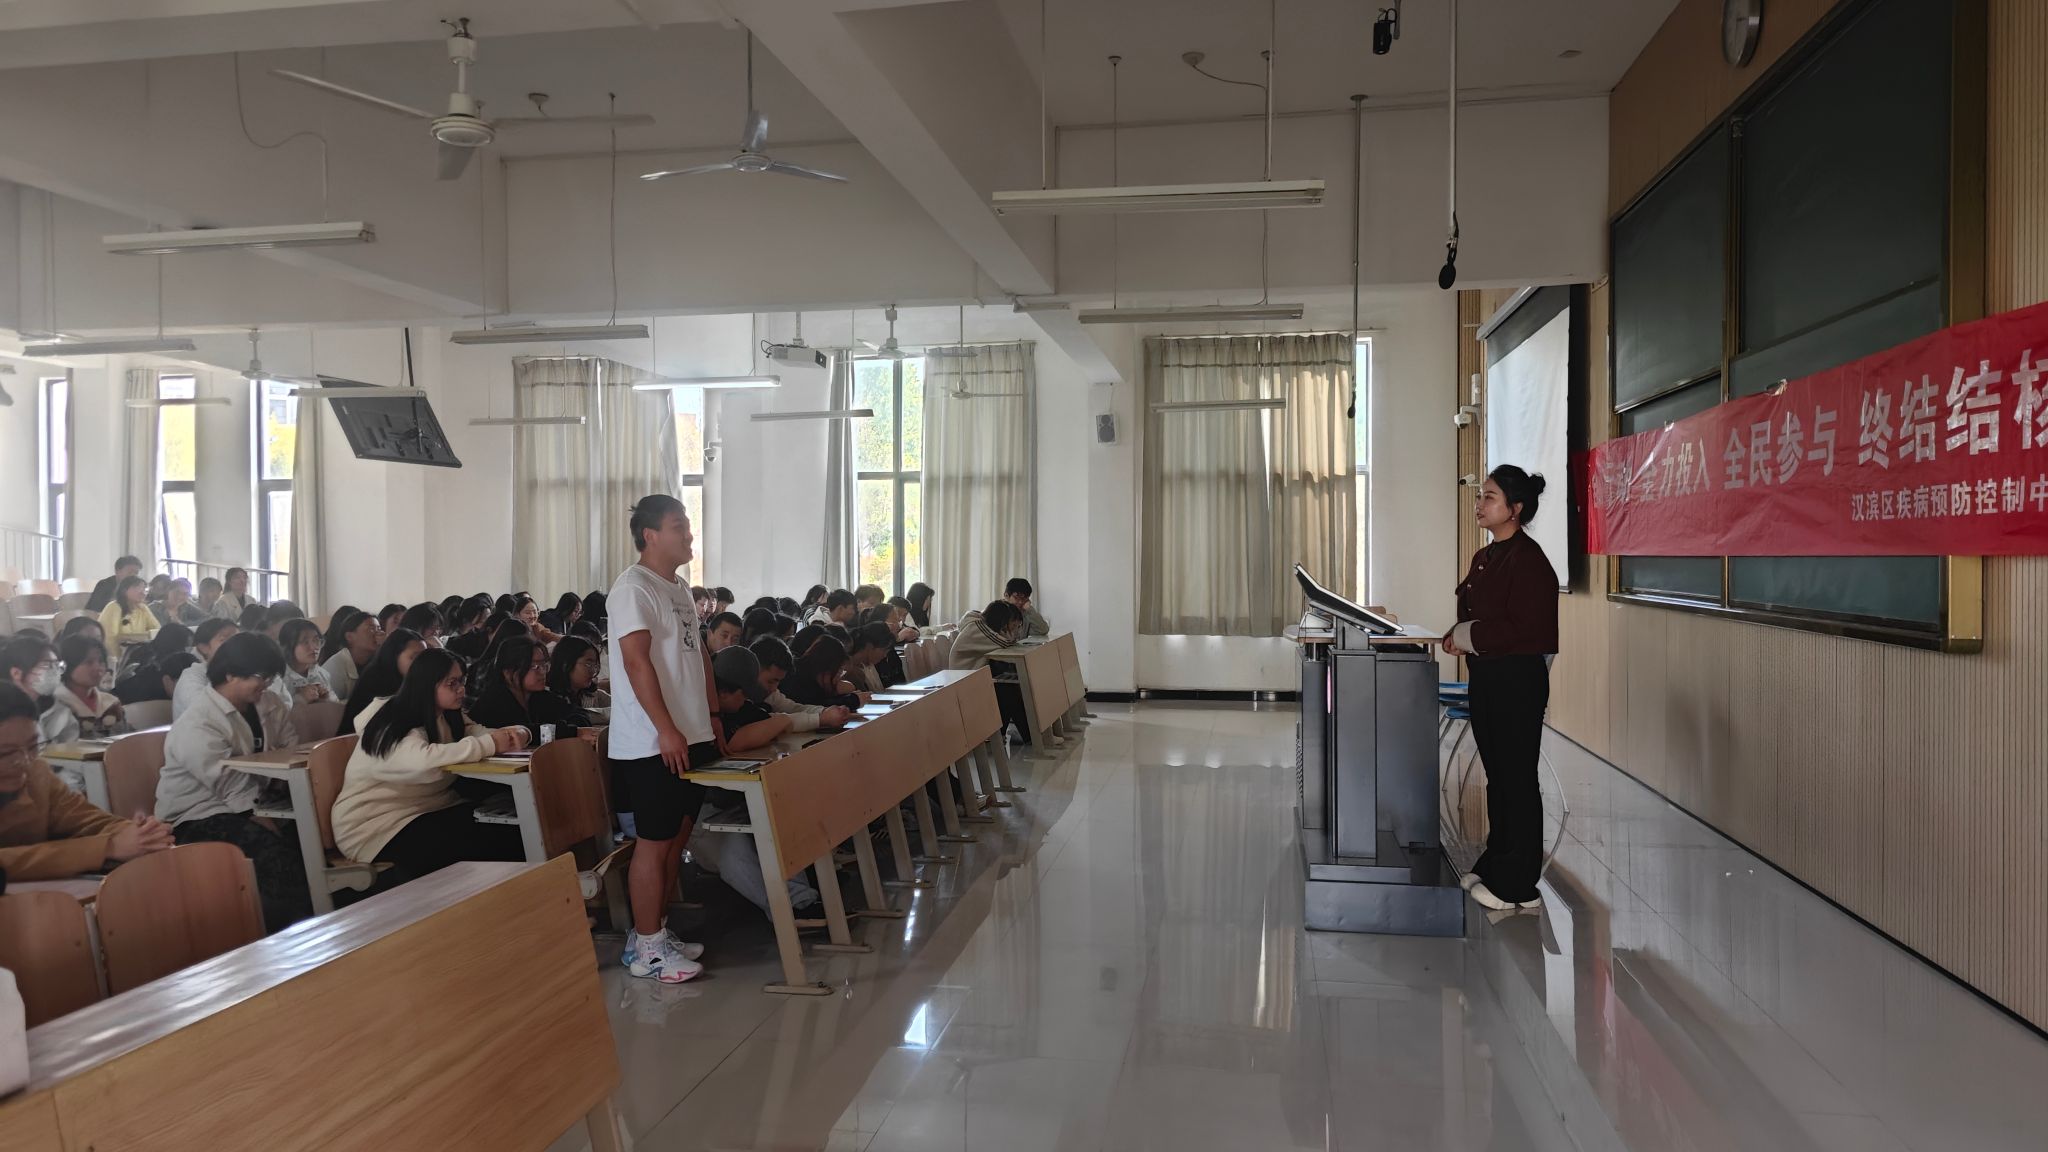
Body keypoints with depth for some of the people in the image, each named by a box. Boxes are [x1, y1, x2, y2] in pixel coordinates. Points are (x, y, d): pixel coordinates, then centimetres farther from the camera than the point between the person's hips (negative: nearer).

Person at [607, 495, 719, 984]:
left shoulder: (680, 590, 16)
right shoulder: (634, 589, -13)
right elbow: (637, 662, -20)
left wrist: (712, 718, 17)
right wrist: (666, 730, -24)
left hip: (691, 738, 9)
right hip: (653, 744, -9)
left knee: (676, 839, 13)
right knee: (654, 843, -1)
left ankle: (654, 932, 24)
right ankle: (646, 948, 9)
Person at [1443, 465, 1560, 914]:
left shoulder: (1528, 560, -16)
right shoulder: (1484, 558, 13)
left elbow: (1526, 629, -22)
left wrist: (1470, 637, -15)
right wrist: (1457, 636, 1)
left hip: (1519, 679, -9)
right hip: (1484, 676, 9)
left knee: (1517, 778, -2)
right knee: (1496, 775, 16)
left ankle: (1518, 885, 6)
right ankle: (1495, 864, 28)